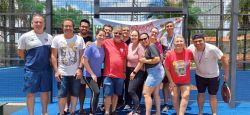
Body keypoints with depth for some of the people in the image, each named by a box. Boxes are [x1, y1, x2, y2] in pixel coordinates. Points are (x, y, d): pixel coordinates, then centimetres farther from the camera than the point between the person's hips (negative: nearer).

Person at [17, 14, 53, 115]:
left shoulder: (49, 37, 6)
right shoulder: (25, 36, -3)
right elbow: (21, 53, 3)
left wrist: (45, 60, 4)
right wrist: (31, 60, 3)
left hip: (46, 69, 3)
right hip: (31, 70, -3)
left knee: (45, 92, 11)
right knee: (31, 93, 4)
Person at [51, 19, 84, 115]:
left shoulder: (79, 39, 0)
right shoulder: (57, 39, -1)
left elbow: (82, 55, 1)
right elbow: (53, 56, 1)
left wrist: (80, 69, -8)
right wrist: (56, 71, -5)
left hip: (75, 73, 1)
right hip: (62, 73, -1)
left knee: (75, 94, 10)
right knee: (62, 94, 4)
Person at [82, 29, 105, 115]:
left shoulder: (103, 48, 3)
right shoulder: (90, 47, -15)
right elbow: (84, 61, -17)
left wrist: (96, 74, 6)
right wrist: (92, 74, -16)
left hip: (98, 75, 6)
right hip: (89, 75, -6)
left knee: (94, 93, 12)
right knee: (96, 92, -18)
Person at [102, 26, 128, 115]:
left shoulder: (124, 45, 5)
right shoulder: (106, 42, -4)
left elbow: (125, 59, 12)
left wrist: (124, 71, 12)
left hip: (120, 74, 3)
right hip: (108, 74, -3)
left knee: (116, 94, 15)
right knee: (107, 94, 1)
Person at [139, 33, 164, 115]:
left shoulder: (151, 46, -16)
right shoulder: (148, 47, 13)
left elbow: (157, 59, -25)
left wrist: (145, 61, -17)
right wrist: (145, 60, 6)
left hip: (155, 72, -11)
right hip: (156, 71, 11)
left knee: (146, 93, -7)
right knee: (155, 94, 17)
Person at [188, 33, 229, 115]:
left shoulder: (212, 49, -30)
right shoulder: (191, 48, -19)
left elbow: (224, 59, -21)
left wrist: (226, 74, -17)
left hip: (213, 76, -3)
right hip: (199, 75, 3)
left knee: (212, 96, 4)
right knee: (200, 94, 14)